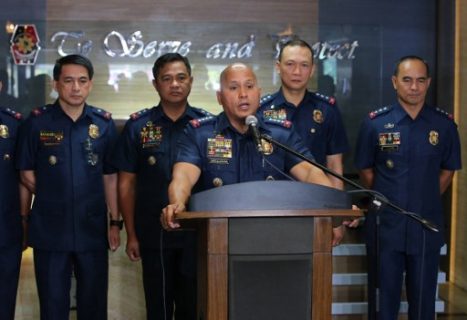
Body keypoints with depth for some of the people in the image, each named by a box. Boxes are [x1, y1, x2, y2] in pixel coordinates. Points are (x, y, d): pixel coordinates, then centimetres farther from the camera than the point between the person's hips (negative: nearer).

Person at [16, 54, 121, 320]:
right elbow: (27, 174, 4)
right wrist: (52, 197, -3)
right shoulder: (37, 122, -2)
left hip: (93, 229, 1)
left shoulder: (104, 124, 3)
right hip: (49, 230, -1)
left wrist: (115, 222, 4)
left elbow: (110, 177, 6)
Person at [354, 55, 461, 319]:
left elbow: (448, 171, 10)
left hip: (427, 227, 1)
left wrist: (425, 201, 7)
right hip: (386, 226, -1)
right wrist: (386, 201, 5)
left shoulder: (445, 124, -2)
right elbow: (366, 170, 5)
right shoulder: (375, 123, -5)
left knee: (423, 298, 11)